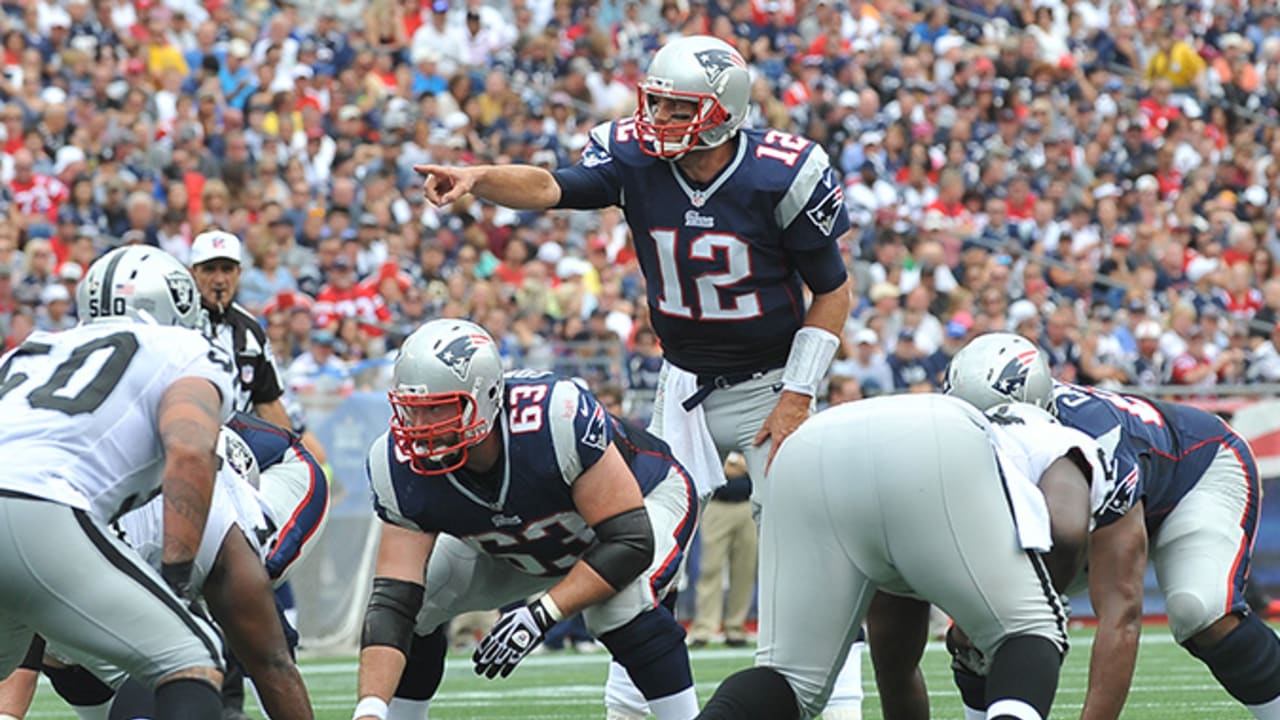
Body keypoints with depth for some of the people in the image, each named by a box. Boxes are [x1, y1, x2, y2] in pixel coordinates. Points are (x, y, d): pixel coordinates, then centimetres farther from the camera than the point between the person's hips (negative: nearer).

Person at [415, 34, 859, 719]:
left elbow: (833, 290, -10)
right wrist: (476, 178, -50)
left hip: (771, 383, -3)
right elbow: (550, 187, -30)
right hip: (685, 386, 3)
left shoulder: (781, 176, -20)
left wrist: (799, 393, -15)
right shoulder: (636, 158, -13)